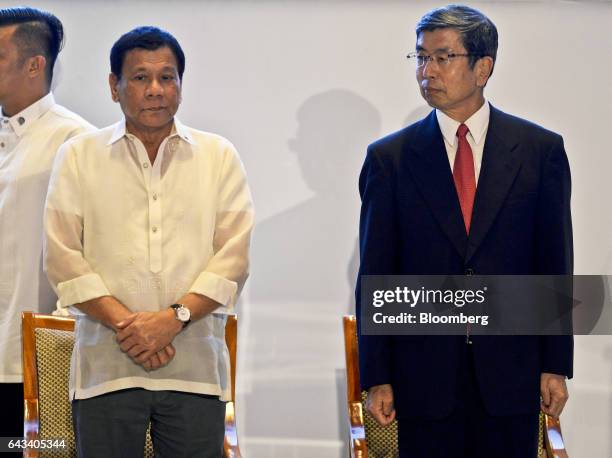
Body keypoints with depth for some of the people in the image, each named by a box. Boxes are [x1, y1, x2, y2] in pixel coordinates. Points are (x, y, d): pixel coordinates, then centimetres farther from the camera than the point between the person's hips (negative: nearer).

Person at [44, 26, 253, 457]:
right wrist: (125, 324, -10)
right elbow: (63, 257, 1)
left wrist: (174, 317, -12)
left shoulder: (219, 156, 10)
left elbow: (233, 256, 2)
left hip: (195, 367, 1)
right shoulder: (79, 156, 8)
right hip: (106, 367, 0)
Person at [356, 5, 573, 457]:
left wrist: (556, 366, 1)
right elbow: (375, 276, 2)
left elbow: (555, 265, 4)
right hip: (424, 375, 0)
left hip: (511, 373, 0)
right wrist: (377, 378, -1)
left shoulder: (541, 149, 3)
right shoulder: (390, 158, 2)